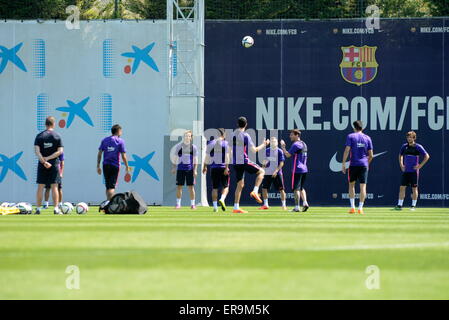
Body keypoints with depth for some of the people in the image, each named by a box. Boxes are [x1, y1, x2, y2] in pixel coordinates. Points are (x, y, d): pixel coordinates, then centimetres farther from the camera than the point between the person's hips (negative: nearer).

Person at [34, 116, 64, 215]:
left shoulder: (39, 136, 0)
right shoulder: (57, 136, -1)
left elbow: (36, 151, -10)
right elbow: (60, 151, -8)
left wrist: (44, 161, -14)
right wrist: (48, 158, -10)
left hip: (42, 165, 0)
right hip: (54, 165, 0)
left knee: (40, 187, 5)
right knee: (54, 187, 2)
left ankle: (38, 209, 3)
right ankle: (56, 209, -1)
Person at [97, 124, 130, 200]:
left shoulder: (104, 140, 8)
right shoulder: (120, 141, -3)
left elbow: (99, 154, 5)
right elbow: (123, 156, -6)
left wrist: (98, 166, 8)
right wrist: (127, 167, 2)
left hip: (105, 165, 3)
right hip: (115, 166, -3)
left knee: (108, 186, 14)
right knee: (112, 187, -3)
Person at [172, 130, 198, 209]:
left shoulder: (193, 147, 4)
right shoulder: (179, 146, 5)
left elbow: (195, 160, 5)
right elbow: (175, 158, 11)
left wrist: (195, 170, -4)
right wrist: (174, 168, 6)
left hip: (190, 169, -1)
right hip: (180, 169, 1)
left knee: (191, 187, -1)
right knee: (179, 186, 0)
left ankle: (192, 204, 6)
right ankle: (178, 204, 8)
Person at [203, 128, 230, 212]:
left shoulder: (211, 143, 6)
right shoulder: (225, 143, -4)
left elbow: (207, 156, 9)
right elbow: (227, 156, -12)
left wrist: (205, 166, 19)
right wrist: (226, 167, -14)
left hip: (214, 168, 3)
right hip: (223, 167, -3)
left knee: (214, 188, 9)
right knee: (225, 186, 8)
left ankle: (215, 206, 6)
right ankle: (222, 199, -19)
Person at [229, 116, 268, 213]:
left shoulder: (232, 135, 10)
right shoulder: (245, 135, -10)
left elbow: (230, 151, 15)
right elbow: (254, 150, -10)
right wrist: (264, 145, 5)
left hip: (235, 163, 6)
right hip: (244, 161, -6)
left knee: (240, 184, 12)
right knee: (261, 172, 9)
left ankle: (236, 207, 8)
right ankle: (255, 192, -8)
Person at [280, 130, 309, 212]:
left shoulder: (296, 144, -12)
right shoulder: (304, 144, 16)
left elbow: (288, 155, -16)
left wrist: (283, 146, -5)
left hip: (297, 169, -8)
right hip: (304, 169, 8)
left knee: (296, 188, -5)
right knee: (301, 188, 17)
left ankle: (297, 207, -7)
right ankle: (305, 203, 1)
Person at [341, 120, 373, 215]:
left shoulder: (350, 136, 0)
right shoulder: (367, 138, 8)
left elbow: (347, 151, -8)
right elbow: (371, 155, 7)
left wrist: (343, 164, -4)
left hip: (353, 164, -1)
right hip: (364, 165, 1)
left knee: (351, 185, 12)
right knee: (363, 186, 1)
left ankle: (352, 207, 5)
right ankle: (360, 208, -3)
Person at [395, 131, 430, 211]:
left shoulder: (418, 147, -5)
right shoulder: (404, 146, 7)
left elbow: (427, 156, -5)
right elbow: (400, 155, 26)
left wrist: (420, 165, -9)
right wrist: (401, 164, 13)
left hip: (414, 171, -4)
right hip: (405, 171, 4)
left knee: (414, 188, 0)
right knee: (402, 187, 0)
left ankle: (413, 206, 7)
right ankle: (399, 205, 3)